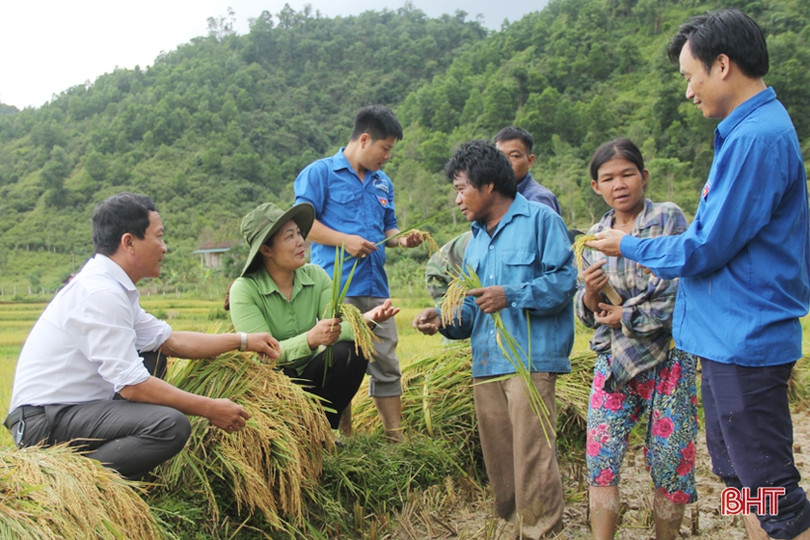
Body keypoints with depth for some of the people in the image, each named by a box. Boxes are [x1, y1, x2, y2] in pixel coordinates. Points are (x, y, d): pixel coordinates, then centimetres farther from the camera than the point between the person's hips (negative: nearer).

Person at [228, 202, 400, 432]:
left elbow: (337, 328, -15)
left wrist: (366, 319, -37)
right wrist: (311, 339, -42)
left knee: (350, 352, -23)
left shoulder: (316, 276, -5)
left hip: (308, 375, 4)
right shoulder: (244, 290, -17)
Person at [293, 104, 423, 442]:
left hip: (376, 288, 6)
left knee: (386, 364, 6)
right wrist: (345, 240, -15)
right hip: (336, 287, -6)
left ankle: (397, 439, 13)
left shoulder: (383, 183, 20)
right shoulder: (320, 172, 0)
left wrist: (401, 239, 4)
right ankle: (344, 441, 10)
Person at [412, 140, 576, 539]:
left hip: (530, 360, -7)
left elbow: (564, 280, -10)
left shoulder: (540, 219, 0)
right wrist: (444, 319, 1)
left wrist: (512, 296, -17)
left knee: (532, 459, -10)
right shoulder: (476, 240, 22)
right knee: (498, 462, 11)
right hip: (485, 366, 7)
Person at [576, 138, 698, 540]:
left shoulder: (669, 219, -1)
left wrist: (626, 316, -7)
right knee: (600, 460, -2)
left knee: (668, 461, 3)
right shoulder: (594, 236, 10)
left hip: (667, 356, -3)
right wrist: (590, 291, -12)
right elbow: (588, 314, 10)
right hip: (612, 360, 3)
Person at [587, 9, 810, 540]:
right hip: (728, 338, 10)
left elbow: (705, 251, -19)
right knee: (739, 477, 21)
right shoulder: (753, 129, 12)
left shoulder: (756, 138, -20)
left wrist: (629, 246, -4)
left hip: (745, 342, -10)